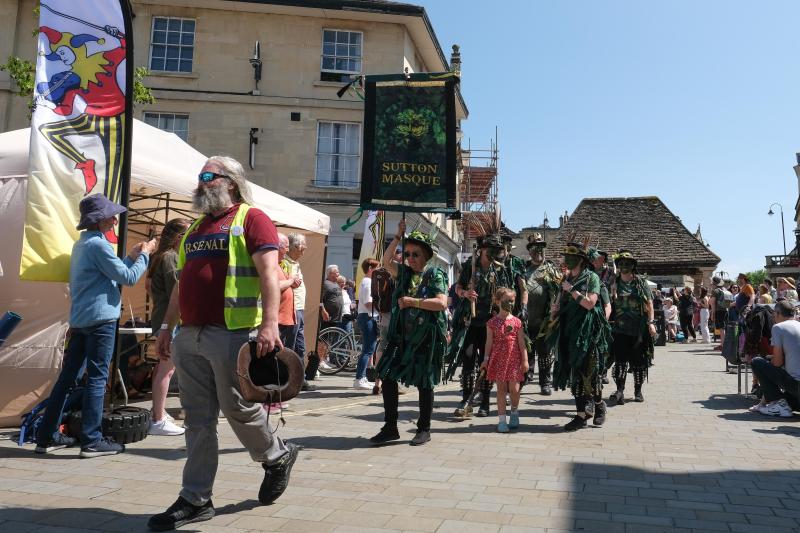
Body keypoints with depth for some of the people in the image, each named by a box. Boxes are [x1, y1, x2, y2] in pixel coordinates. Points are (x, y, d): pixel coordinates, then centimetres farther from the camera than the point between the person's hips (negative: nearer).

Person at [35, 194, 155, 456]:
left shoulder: (82, 243, 17)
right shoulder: (98, 244, -12)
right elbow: (128, 277, -12)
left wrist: (131, 256, 18)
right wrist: (144, 255, 1)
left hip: (79, 319, 9)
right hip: (100, 318, -9)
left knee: (68, 377, 12)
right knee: (97, 378, -4)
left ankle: (47, 437, 17)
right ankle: (92, 440, 0)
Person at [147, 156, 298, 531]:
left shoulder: (251, 219, -3)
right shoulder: (196, 227, 22)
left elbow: (269, 271, -14)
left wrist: (269, 323, -25)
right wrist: (167, 326, 20)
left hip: (232, 334, -7)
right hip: (190, 336, 7)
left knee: (238, 408, 2)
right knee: (198, 419, 8)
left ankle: (278, 457, 29)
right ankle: (196, 500, 16)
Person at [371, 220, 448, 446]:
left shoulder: (435, 274, -5)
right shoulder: (405, 272, 12)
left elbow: (442, 303, -16)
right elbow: (386, 261, 4)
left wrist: (413, 302, -15)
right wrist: (398, 236, 0)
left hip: (426, 337, -5)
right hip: (402, 335, 5)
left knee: (424, 383, 4)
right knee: (387, 376, 1)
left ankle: (424, 429, 20)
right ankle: (390, 428, 13)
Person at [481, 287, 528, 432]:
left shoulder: (517, 322, 2)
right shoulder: (492, 322, 1)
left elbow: (521, 343, 2)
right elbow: (489, 342, 3)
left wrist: (525, 360, -2)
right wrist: (486, 359, -1)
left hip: (514, 359, 0)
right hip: (498, 359, 0)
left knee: (514, 389, 0)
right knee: (501, 388, 2)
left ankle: (514, 412, 28)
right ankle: (502, 419, 8)